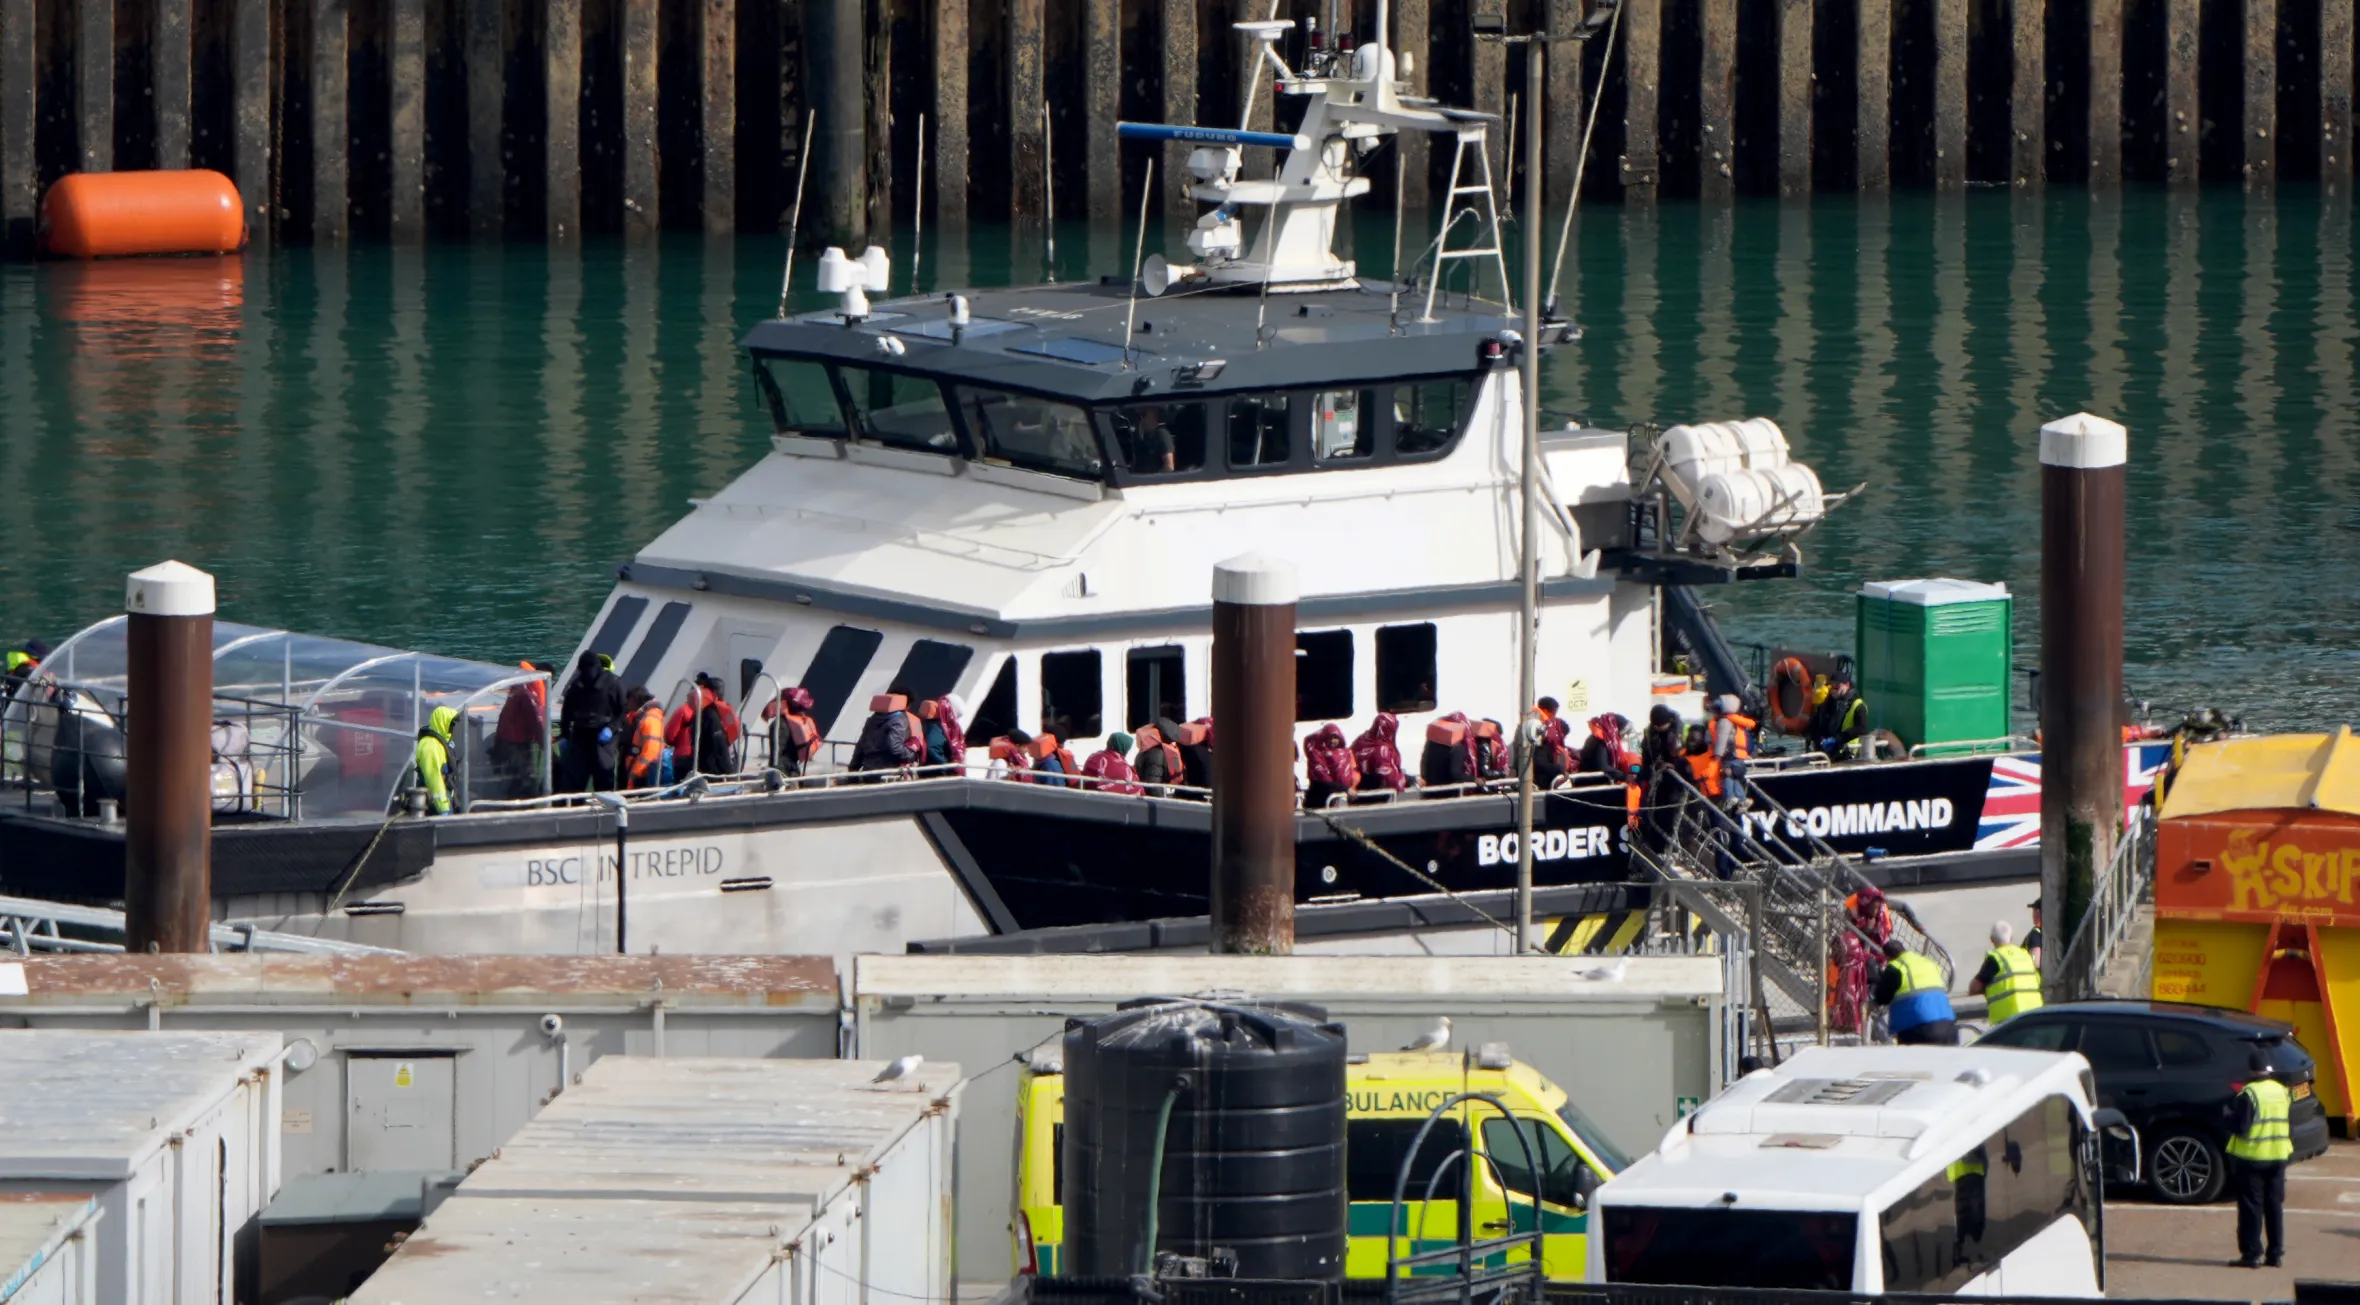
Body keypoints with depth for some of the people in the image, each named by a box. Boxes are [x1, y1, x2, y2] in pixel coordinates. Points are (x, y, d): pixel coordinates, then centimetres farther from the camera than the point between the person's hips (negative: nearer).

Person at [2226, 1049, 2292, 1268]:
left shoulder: (2248, 1094, -15)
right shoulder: (2282, 1092, 5)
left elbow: (2240, 1127, -18)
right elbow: (2290, 1127, 11)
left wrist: (2229, 1117, 2)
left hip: (2251, 1158, -6)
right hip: (2278, 1157, 6)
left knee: (2251, 1207, -1)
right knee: (2275, 1206, 11)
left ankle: (2252, 1254, -3)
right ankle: (2276, 1254, 13)